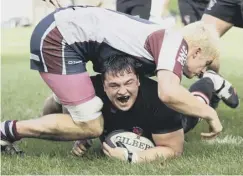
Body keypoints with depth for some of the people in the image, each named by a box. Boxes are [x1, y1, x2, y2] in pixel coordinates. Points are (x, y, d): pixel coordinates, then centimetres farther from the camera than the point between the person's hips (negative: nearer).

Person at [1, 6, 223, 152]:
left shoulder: (162, 40, 14)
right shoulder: (176, 43, -13)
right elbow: (168, 93, -31)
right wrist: (210, 113, -18)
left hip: (62, 28, 10)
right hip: (57, 38, -10)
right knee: (91, 127, -7)